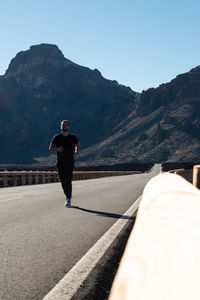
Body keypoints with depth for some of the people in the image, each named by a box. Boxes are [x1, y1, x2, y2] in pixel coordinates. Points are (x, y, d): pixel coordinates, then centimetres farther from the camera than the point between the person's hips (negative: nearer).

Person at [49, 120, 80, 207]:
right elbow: (50, 148, 3)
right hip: (60, 163, 1)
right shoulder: (57, 137, 1)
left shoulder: (73, 137, 2)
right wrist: (57, 149, -17)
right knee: (63, 181, 5)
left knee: (68, 181, -10)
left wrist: (76, 153, 4)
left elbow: (78, 145, 21)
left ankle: (69, 200, -6)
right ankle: (67, 196, 27)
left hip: (70, 162, -1)